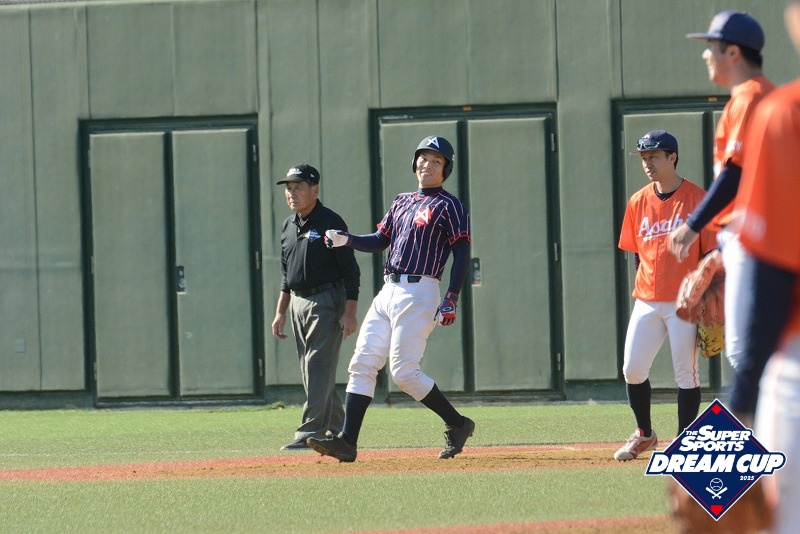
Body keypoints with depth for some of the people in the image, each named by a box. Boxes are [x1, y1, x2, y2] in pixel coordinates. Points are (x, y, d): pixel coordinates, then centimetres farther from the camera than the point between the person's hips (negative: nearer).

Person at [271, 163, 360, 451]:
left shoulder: (330, 223, -11)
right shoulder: (289, 225, 13)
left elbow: (350, 271, -12)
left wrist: (350, 312, -18)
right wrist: (280, 312, 18)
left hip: (327, 302, -8)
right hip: (298, 303, 8)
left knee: (318, 368, -12)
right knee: (312, 371, 9)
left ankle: (311, 432, -14)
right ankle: (337, 429, 17)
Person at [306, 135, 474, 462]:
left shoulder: (449, 207, -3)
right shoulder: (402, 202, 20)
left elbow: (462, 254, -9)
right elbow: (379, 241, 21)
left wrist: (451, 301, -18)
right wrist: (345, 240, 1)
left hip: (418, 293, -8)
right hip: (388, 292, 8)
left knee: (404, 371, -13)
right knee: (362, 363, -1)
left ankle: (457, 424, 3)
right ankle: (347, 442, -4)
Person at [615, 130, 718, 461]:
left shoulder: (697, 199, -5)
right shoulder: (638, 202, 9)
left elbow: (711, 253, -5)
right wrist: (643, 288, 8)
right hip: (647, 303, 5)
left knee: (686, 372, -2)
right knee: (632, 369, 2)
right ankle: (644, 434, 20)